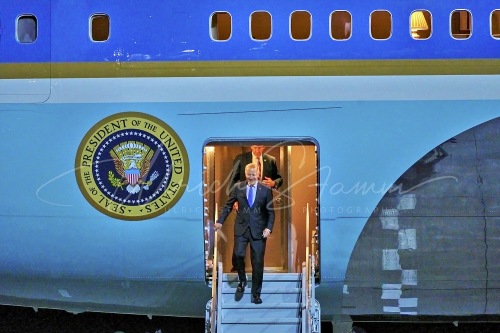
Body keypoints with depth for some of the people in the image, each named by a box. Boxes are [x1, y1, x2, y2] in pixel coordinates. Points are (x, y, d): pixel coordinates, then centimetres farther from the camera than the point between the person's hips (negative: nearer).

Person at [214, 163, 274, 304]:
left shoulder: (266, 190, -1)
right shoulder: (238, 187, 3)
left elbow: (271, 212, 2)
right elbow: (228, 206, 10)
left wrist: (268, 228, -10)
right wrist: (220, 221, 2)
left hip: (258, 230, -1)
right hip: (241, 228, 1)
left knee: (258, 262, 2)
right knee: (238, 254, -16)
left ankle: (256, 294, 16)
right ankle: (242, 280, 14)